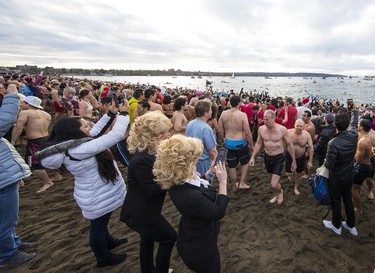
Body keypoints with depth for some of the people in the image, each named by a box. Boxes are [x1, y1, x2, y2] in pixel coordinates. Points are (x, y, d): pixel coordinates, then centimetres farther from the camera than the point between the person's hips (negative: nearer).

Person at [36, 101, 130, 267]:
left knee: (100, 223, 30)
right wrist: (123, 114, -22)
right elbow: (116, 135, -35)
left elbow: (96, 131, 7)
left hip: (97, 194, 10)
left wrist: (111, 113, 1)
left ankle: (109, 242, 55)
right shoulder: (79, 149, -34)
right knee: (98, 227, 14)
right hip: (98, 198, -10)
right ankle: (104, 258, 38)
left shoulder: (70, 144, -4)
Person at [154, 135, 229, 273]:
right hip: (200, 246, -8)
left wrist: (209, 173, -4)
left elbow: (196, 187, 5)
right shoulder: (190, 196, -42)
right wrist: (223, 182, -23)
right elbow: (219, 212, -27)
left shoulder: (178, 182, -16)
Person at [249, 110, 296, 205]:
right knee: (272, 179, 22)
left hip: (279, 158, -4)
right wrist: (252, 157, 2)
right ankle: (276, 195, 50)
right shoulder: (261, 129, -7)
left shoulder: (282, 129, -17)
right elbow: (258, 143, 7)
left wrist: (294, 161, -3)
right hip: (267, 157, 4)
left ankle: (280, 192, 26)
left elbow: (290, 145, -7)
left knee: (274, 185, -10)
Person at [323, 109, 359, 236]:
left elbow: (329, 165, -26)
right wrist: (355, 111, 27)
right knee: (348, 199, 22)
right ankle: (351, 225, 39)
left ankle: (336, 226, 34)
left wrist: (325, 162, -2)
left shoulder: (333, 143, -32)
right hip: (349, 176, 5)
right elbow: (354, 123, 9)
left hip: (336, 178, -5)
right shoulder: (353, 135, -16)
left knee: (336, 202, 14)